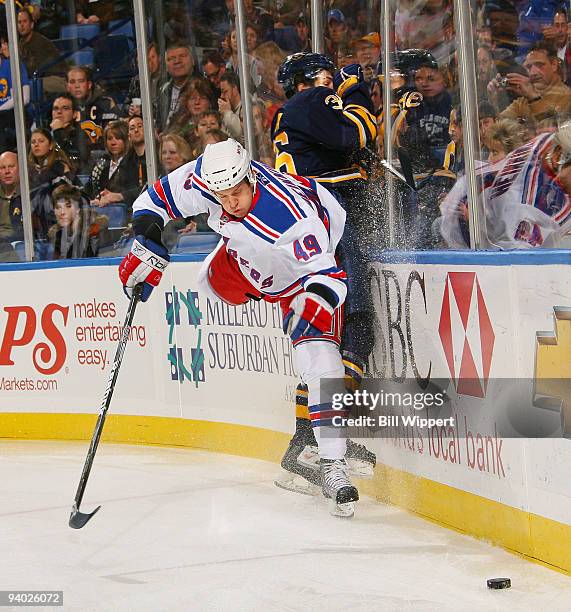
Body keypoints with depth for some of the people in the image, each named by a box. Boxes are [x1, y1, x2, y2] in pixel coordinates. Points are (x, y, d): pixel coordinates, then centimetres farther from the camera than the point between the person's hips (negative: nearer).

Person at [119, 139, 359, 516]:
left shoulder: (292, 219, -44)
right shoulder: (204, 178, -28)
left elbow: (326, 277, -42)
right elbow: (161, 197, -12)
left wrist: (315, 300, -61)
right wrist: (147, 249, -18)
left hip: (309, 263, -6)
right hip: (244, 253, 6)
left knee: (318, 355, -21)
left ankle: (332, 464, -23)